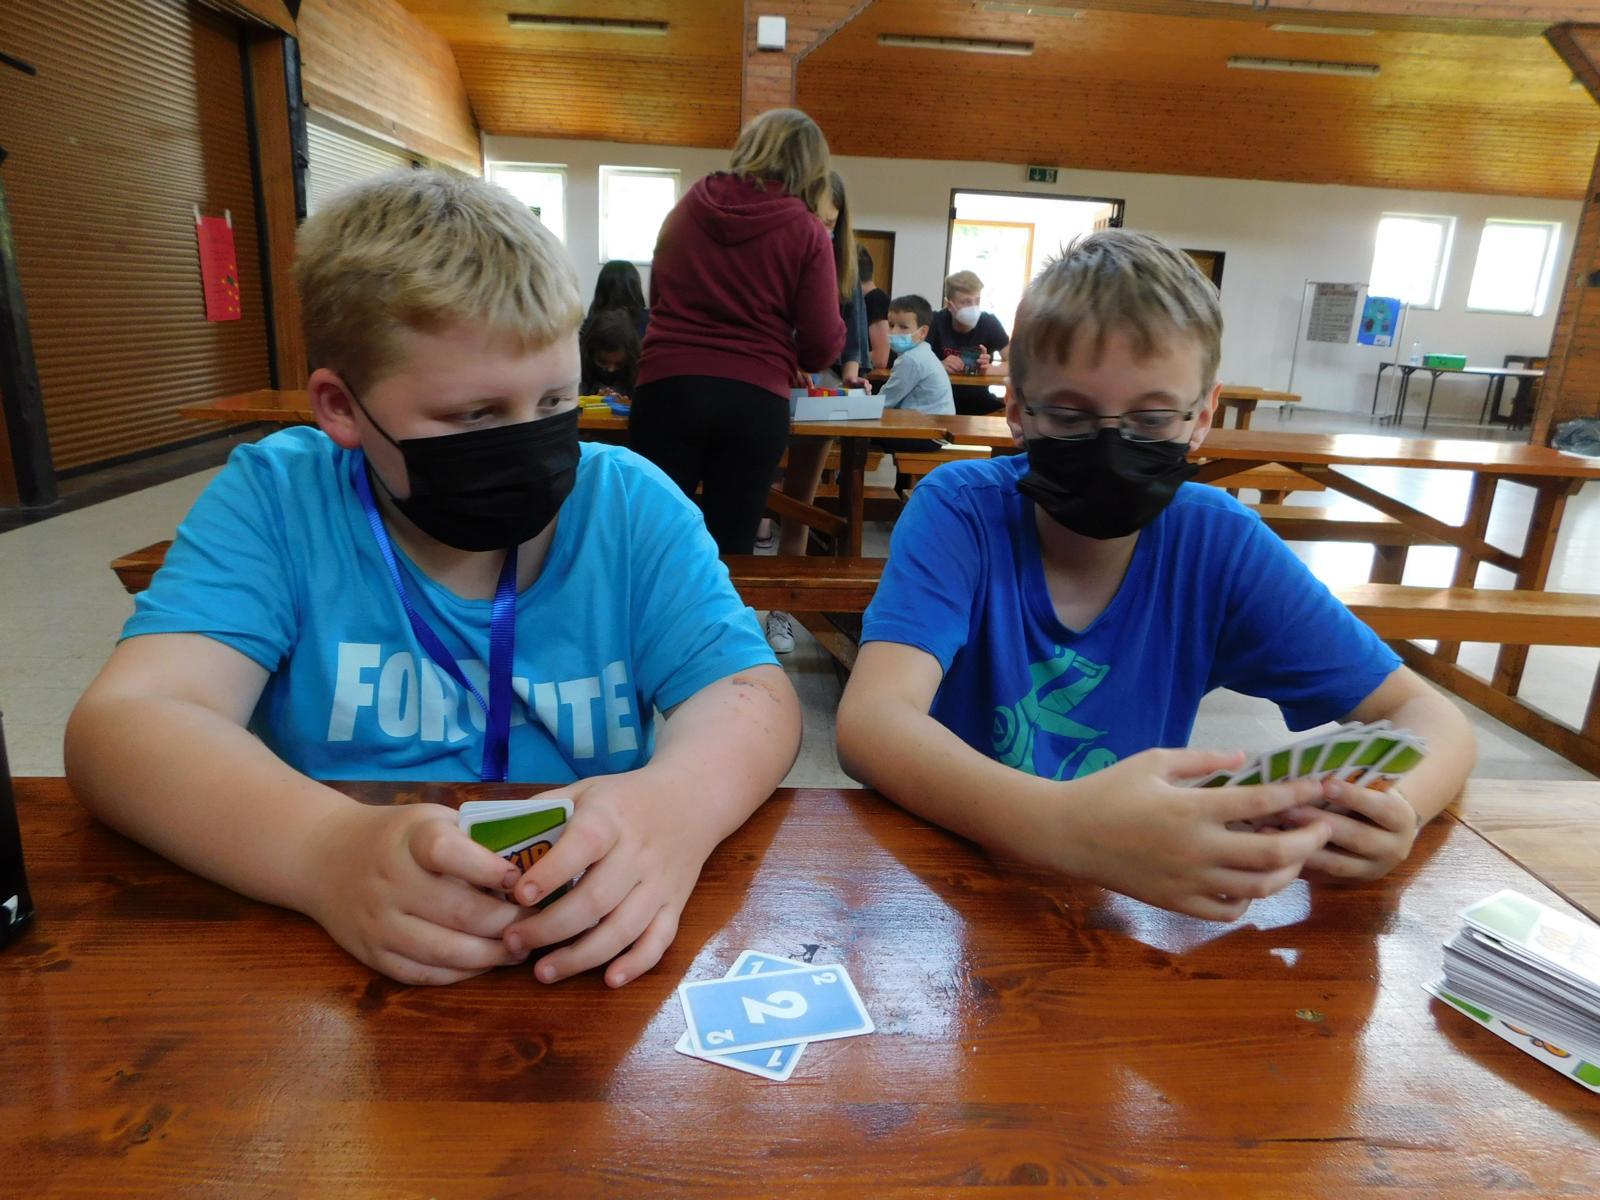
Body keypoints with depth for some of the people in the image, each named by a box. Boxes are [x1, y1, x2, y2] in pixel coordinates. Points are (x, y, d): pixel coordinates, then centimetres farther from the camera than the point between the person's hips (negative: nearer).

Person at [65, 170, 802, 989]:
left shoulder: (632, 507, -3)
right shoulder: (274, 501, -4)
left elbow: (748, 697, -10)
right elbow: (122, 723, -14)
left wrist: (674, 803, -33)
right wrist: (327, 850, -33)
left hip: (591, 958, 0)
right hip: (329, 964, 1)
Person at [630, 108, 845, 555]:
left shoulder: (687, 208, 12)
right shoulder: (807, 232, 0)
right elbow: (824, 344, -3)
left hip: (668, 386, 2)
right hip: (757, 400, -2)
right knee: (731, 549, 7)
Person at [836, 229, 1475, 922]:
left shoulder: (1219, 545, -8)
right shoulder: (960, 512, -14)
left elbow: (1430, 719, -4)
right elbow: (869, 721, -28)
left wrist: (1390, 807, -27)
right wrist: (1062, 824, -45)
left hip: (1143, 900, 3)